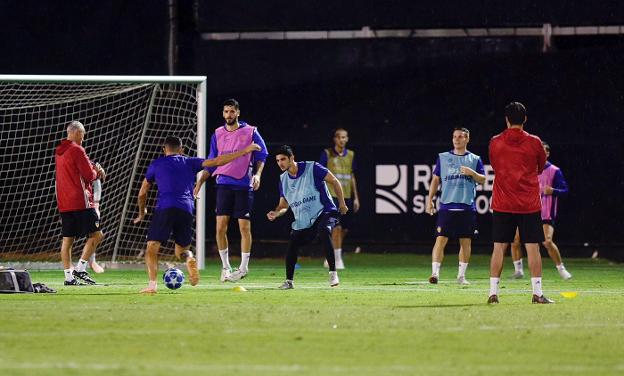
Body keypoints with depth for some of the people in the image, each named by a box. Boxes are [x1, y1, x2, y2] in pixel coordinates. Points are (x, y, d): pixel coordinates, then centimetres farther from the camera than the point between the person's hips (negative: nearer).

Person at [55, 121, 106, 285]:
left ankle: (69, 276, 4)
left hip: (64, 203, 8)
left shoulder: (59, 152, 15)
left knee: (67, 240, 6)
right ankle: (80, 269, -9)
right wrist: (96, 171, 9)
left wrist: (94, 169, 10)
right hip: (81, 201, -8)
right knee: (96, 235, -2)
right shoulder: (76, 150, -12)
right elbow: (89, 175, -13)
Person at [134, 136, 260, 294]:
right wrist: (245, 151, 18)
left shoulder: (156, 164, 19)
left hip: (164, 208, -2)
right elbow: (216, 162, 14)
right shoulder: (190, 162, 21)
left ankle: (152, 284, -21)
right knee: (181, 250, 17)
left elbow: (142, 193, 24)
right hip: (187, 210, 2)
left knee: (152, 247, 1)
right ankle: (190, 259, -20)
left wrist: (142, 213, 42)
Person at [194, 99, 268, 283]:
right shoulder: (217, 134, 9)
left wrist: (258, 174, -12)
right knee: (221, 228, -4)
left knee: (244, 227, -2)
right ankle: (225, 266, 10)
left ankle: (244, 267, 8)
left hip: (244, 185, -3)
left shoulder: (250, 132, 0)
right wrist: (201, 181, 6)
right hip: (224, 184, 3)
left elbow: (261, 156, 4)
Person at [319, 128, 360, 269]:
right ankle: (337, 259, -11)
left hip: (347, 197, 5)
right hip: (332, 195, -5)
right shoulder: (327, 154, -1)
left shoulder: (350, 155, 12)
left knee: (344, 229, 6)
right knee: (337, 227, -15)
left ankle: (330, 257, 21)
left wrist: (356, 197, 16)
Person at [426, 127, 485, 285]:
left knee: (466, 242, 4)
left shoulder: (474, 159, 10)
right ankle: (435, 273, -12)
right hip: (446, 206, -1)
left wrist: (472, 173, -11)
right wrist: (430, 199, 4)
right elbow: (435, 179, 12)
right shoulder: (443, 157, 11)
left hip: (467, 207, 1)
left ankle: (461, 275, 13)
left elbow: (483, 180, 8)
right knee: (441, 239, -10)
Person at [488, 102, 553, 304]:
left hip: (502, 204, 1)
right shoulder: (534, 142, -3)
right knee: (532, 247, 1)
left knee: (499, 247, 3)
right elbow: (541, 167, 13)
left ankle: (493, 292, -1)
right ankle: (537, 293, -3)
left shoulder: (495, 143, 0)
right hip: (529, 204, -1)